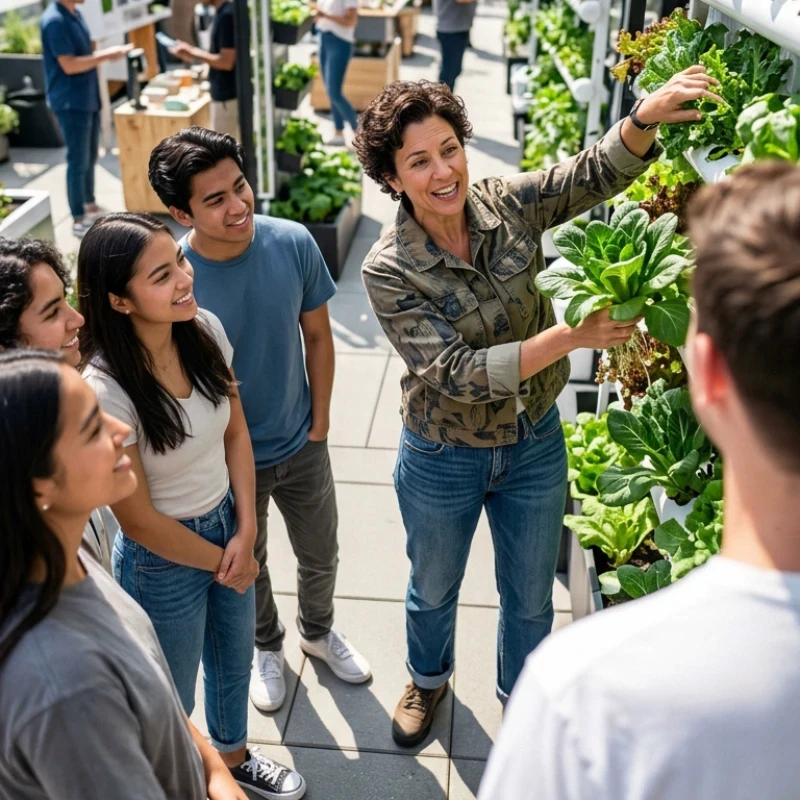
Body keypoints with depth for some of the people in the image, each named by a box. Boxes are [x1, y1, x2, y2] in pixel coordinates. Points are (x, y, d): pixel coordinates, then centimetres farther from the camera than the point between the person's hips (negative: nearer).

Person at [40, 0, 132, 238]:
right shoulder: (54, 20, -19)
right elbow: (69, 65, -23)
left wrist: (106, 53, 1)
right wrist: (106, 55, -18)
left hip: (88, 99, 9)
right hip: (71, 103, -9)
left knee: (90, 158, 18)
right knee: (78, 162, -2)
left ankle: (90, 206, 32)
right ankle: (78, 220, 6)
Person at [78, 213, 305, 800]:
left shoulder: (205, 329, -14)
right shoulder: (105, 388, -31)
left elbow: (236, 431, -1)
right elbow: (138, 519, -21)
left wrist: (245, 533, -8)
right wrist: (223, 562, -8)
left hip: (228, 524, 6)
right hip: (164, 557, -6)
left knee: (235, 658, 28)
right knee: (173, 693, 18)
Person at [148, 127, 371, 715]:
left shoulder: (293, 243, -18)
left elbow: (316, 334, -3)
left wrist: (320, 419, 0)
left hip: (302, 445, 3)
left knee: (321, 556, 23)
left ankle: (318, 630, 56)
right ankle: (266, 647, 54)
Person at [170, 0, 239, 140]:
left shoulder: (227, 15, -20)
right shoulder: (222, 12, 10)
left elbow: (226, 62, -22)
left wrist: (193, 52, -13)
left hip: (227, 96, -10)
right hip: (225, 94, 10)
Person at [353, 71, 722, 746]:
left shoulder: (506, 205, -13)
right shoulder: (388, 271, -23)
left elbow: (597, 172, -18)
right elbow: (457, 375, -29)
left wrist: (645, 117, -40)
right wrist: (571, 336, -36)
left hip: (535, 444, 3)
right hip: (443, 462, -2)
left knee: (532, 597, 21)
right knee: (434, 589, 25)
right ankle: (430, 678, 58)